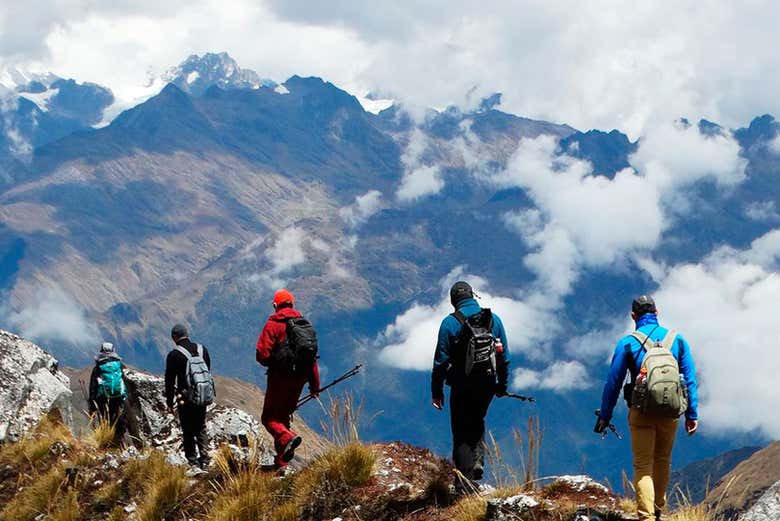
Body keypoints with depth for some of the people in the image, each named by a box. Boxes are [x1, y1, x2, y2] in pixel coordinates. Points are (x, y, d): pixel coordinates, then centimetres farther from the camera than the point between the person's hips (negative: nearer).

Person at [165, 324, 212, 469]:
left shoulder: (174, 355, -11)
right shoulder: (202, 350, 5)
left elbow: (169, 381, -8)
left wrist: (169, 402, -1)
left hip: (186, 399, -4)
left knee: (188, 431, 7)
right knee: (201, 428, 15)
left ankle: (192, 460, 7)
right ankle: (204, 458, 7)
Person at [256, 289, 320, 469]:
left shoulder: (273, 324, -9)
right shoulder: (305, 324, 9)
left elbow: (262, 354, -16)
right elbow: (313, 358, 11)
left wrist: (272, 363, 8)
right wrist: (315, 385, 16)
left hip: (280, 377, -6)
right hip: (300, 378, 6)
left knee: (269, 417, 3)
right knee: (284, 416, 17)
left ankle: (287, 438, -26)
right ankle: (282, 460, 15)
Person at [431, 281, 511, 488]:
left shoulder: (450, 323, -9)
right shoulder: (494, 319, 2)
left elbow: (441, 360, -9)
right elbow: (505, 356, 7)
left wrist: (437, 391, -1)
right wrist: (502, 385, 19)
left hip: (462, 387, -3)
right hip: (487, 385, 4)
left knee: (462, 433, 6)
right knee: (477, 424, 26)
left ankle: (465, 481, 1)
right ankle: (478, 461, 6)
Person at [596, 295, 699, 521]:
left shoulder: (627, 343, -2)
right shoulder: (677, 339, 5)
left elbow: (613, 381, 0)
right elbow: (690, 378, 4)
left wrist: (604, 415, 8)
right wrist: (692, 414, 7)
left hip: (641, 411, -3)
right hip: (670, 411, 3)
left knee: (643, 466, 0)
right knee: (662, 461, 21)